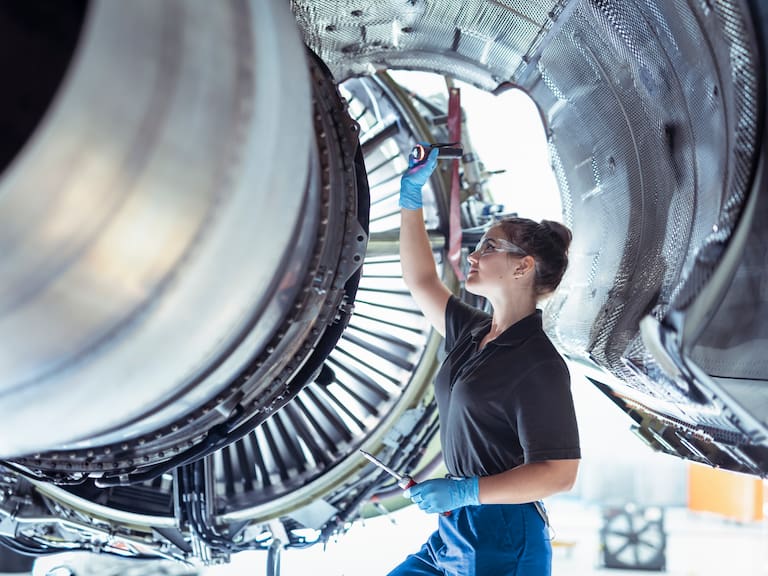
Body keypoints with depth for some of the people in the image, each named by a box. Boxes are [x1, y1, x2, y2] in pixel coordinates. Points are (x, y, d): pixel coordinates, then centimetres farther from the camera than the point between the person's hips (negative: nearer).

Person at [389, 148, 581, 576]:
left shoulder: (538, 364, -15)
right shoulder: (473, 334, 10)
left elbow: (559, 474, -19)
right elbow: (421, 282, 21)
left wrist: (465, 491, -24)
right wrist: (411, 195, 18)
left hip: (503, 540, -8)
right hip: (456, 532, 8)